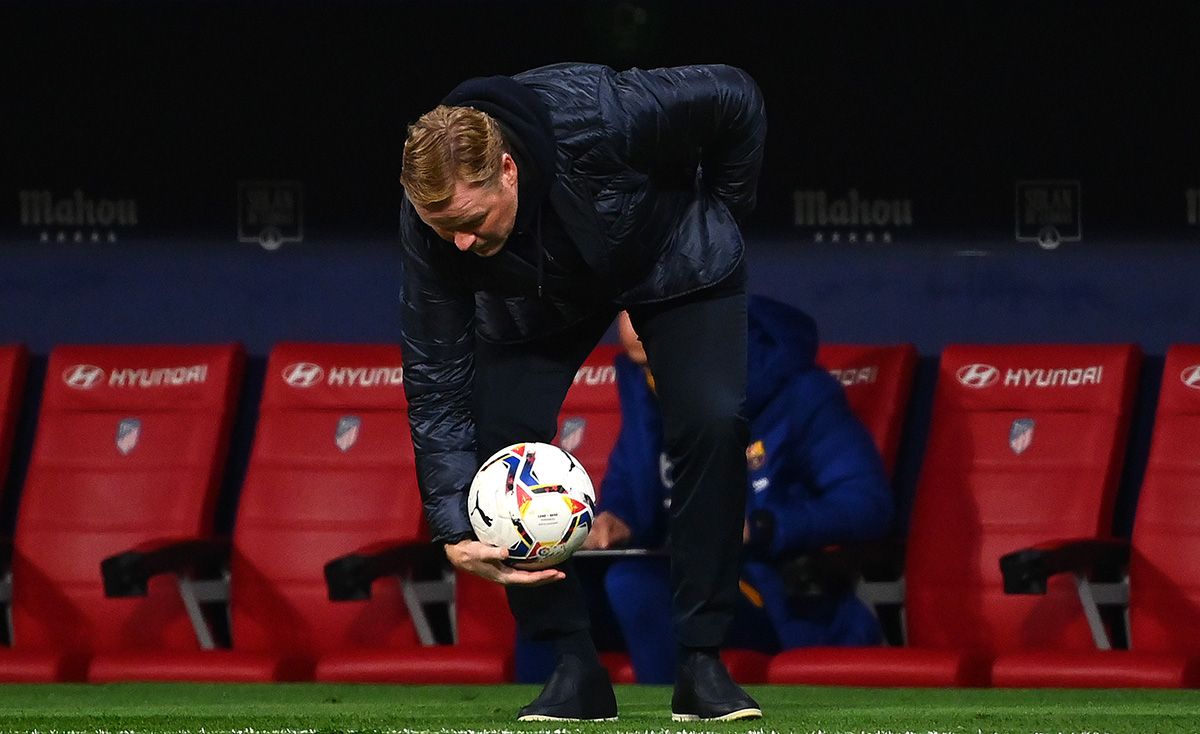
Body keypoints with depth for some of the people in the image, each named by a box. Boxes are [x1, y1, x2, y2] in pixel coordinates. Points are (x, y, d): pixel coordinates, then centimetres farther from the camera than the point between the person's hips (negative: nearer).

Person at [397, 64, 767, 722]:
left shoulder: (598, 118, -43)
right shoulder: (431, 222, -33)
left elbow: (734, 97, -24)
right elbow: (436, 382, -25)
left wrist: (723, 216, -11)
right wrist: (455, 529, -31)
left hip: (675, 261, -2)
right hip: (537, 297, 2)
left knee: (712, 422, -22)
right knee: (501, 432, -18)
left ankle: (701, 663, -13)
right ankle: (574, 668, -8)